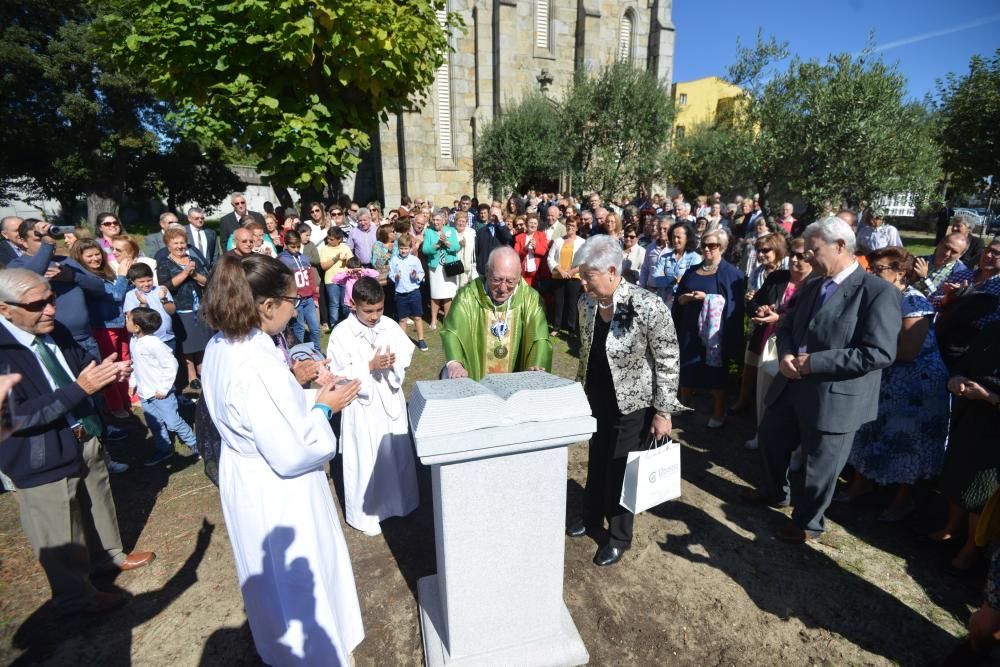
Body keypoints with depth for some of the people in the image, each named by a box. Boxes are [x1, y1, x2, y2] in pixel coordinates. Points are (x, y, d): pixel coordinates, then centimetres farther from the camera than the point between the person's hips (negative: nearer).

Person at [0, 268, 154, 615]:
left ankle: (108, 556, 52)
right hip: (43, 458, -6)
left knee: (98, 504, 27)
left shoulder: (55, 331, -3)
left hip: (86, 439, 7)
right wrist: (80, 388, -35)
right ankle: (76, 597, 37)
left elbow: (81, 366, 10)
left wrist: (104, 370, -13)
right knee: (62, 536, 14)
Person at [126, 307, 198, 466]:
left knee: (173, 422, -2)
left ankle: (194, 444, 14)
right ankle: (163, 449, 31)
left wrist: (163, 389, -19)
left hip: (160, 393, -8)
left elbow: (170, 365, -22)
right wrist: (133, 382, 17)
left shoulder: (154, 343, -23)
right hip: (145, 393, 8)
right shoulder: (134, 341, 4)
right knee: (154, 424, 16)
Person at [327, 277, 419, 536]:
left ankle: (399, 502, 40)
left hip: (391, 400, 4)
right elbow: (339, 374, -14)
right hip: (362, 404, -4)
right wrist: (370, 366, -24)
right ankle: (364, 514, 26)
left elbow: (407, 352, 2)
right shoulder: (342, 333, -13)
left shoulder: (389, 326, -3)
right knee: (364, 460, 7)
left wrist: (393, 360, -19)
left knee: (397, 453, 17)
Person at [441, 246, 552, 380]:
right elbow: (452, 332, -16)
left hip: (515, 381, 1)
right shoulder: (469, 295, -6)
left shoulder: (531, 298, -3)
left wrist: (537, 367, -31)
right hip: (471, 378, 0)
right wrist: (454, 363, -35)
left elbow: (540, 337, -11)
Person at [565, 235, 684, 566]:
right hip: (596, 398, 6)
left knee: (621, 468, 9)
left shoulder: (647, 306, -25)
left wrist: (663, 411, -15)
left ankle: (619, 537, 33)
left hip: (632, 403, -5)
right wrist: (579, 390, 14)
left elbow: (668, 362, -17)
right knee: (596, 460, 21)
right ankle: (592, 517, 46)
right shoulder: (586, 302, -6)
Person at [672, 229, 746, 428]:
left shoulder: (731, 273, -2)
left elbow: (733, 304, -12)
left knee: (716, 374, 4)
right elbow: (678, 299, 14)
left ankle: (719, 413, 19)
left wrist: (706, 298, -21)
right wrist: (683, 298, -7)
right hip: (690, 330, 5)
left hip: (715, 332, -4)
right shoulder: (692, 271, 13)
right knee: (686, 369, 11)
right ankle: (683, 405, 28)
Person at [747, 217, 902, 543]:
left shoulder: (879, 291, -16)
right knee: (770, 438, 24)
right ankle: (774, 491, 51)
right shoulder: (811, 287, 8)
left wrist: (815, 362, -23)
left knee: (819, 466, 12)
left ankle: (807, 522, 36)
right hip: (792, 387, 8)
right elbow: (786, 327, 14)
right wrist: (785, 355, -9)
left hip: (835, 396, -7)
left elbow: (879, 353, -22)